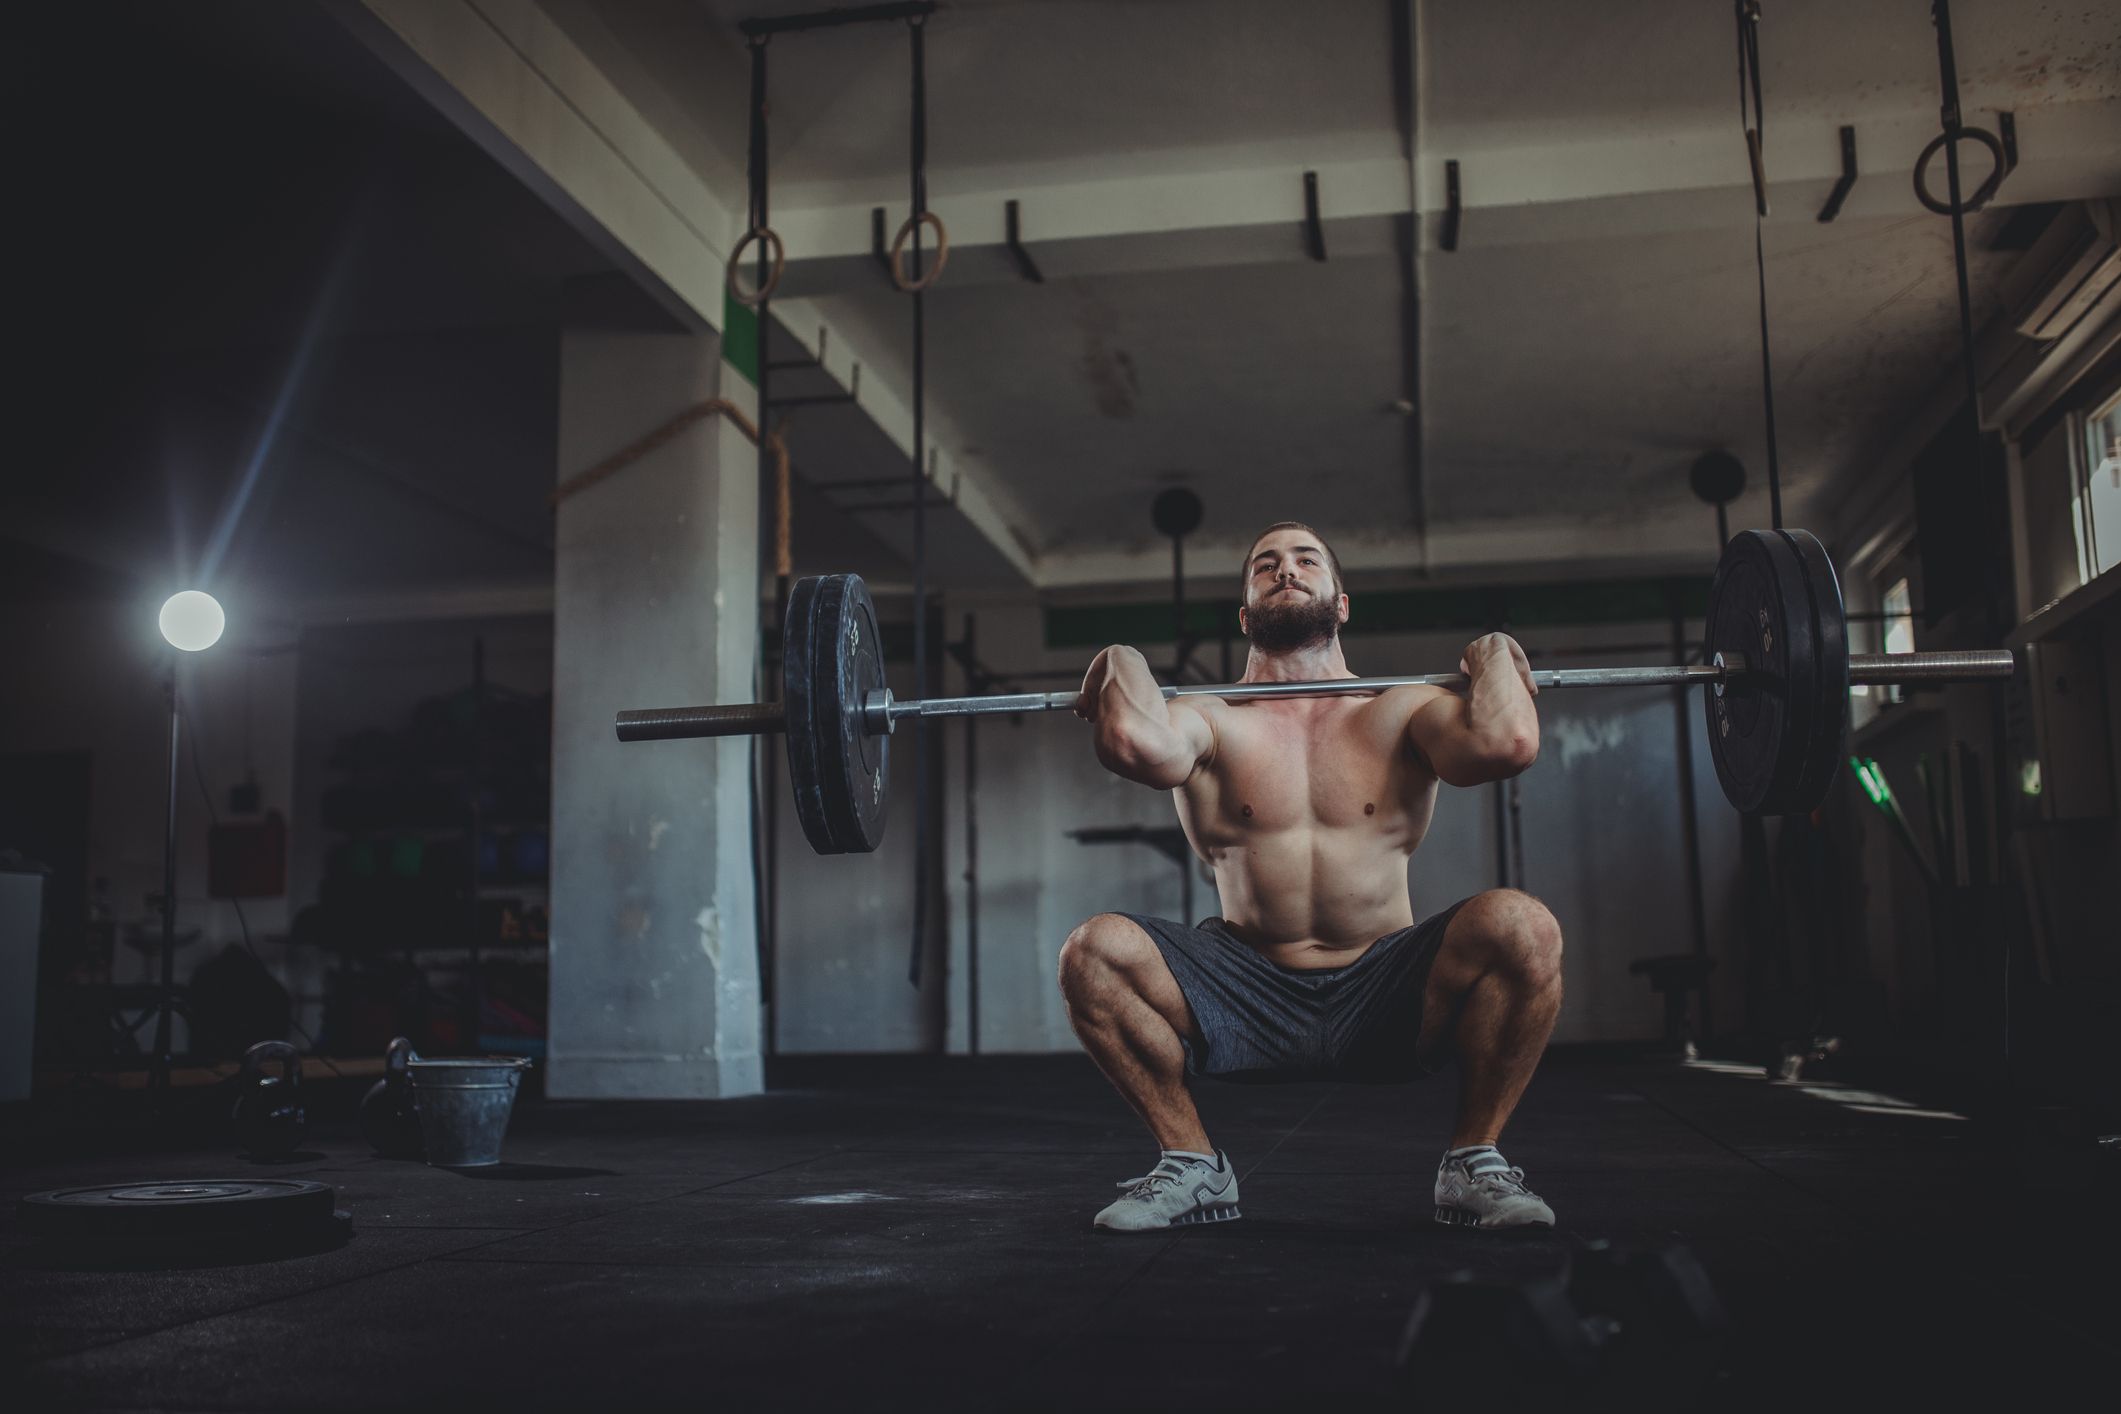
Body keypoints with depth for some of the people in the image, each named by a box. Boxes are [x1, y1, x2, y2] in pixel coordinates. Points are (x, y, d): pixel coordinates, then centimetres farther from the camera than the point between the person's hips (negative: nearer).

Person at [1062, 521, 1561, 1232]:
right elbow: (1135, 744, -24)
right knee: (1095, 951, -24)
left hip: (1385, 1002, 0)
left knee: (1520, 926, -29)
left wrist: (1494, 656, -4)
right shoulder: (1210, 720, 3)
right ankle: (1192, 1164, -1)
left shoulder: (1401, 713, 4)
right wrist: (1124, 665, -5)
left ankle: (1474, 1160, -4)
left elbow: (1506, 743, -20)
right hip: (1248, 1000, 1)